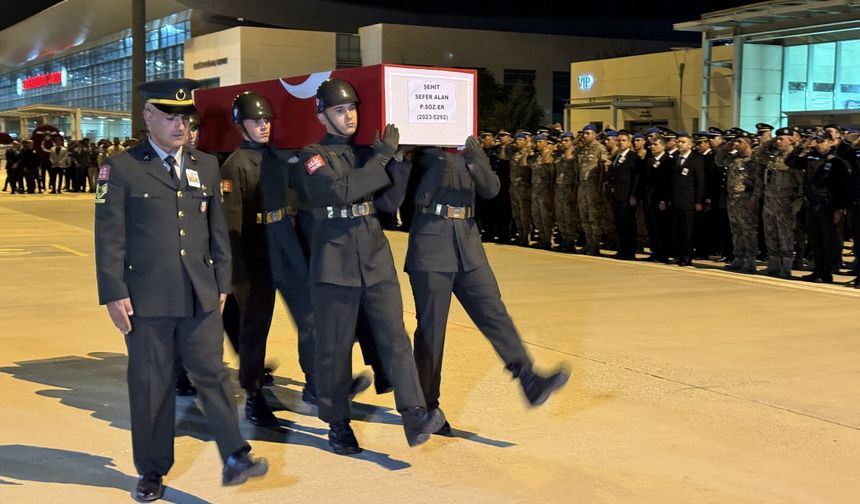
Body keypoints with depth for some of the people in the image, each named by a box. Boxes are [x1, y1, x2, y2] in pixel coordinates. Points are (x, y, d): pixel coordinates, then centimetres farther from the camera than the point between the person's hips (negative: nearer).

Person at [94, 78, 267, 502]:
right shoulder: (121, 168, -2)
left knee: (212, 374, 2)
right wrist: (114, 294, -9)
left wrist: (221, 284, 11)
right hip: (146, 299, -3)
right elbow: (109, 237, -5)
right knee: (150, 385, 6)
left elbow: (218, 230, 14)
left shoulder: (206, 166, 11)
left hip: (200, 296, 3)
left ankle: (234, 457, 7)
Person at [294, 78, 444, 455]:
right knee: (334, 347, 3)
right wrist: (382, 157, -16)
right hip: (334, 264, -4)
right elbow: (341, 190, -19)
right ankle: (337, 423, 15)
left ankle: (415, 415, -10)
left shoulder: (368, 154, 16)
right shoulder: (313, 156, -1)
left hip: (377, 261, 4)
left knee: (395, 338, -5)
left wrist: (398, 162, -5)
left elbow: (389, 203, 8)